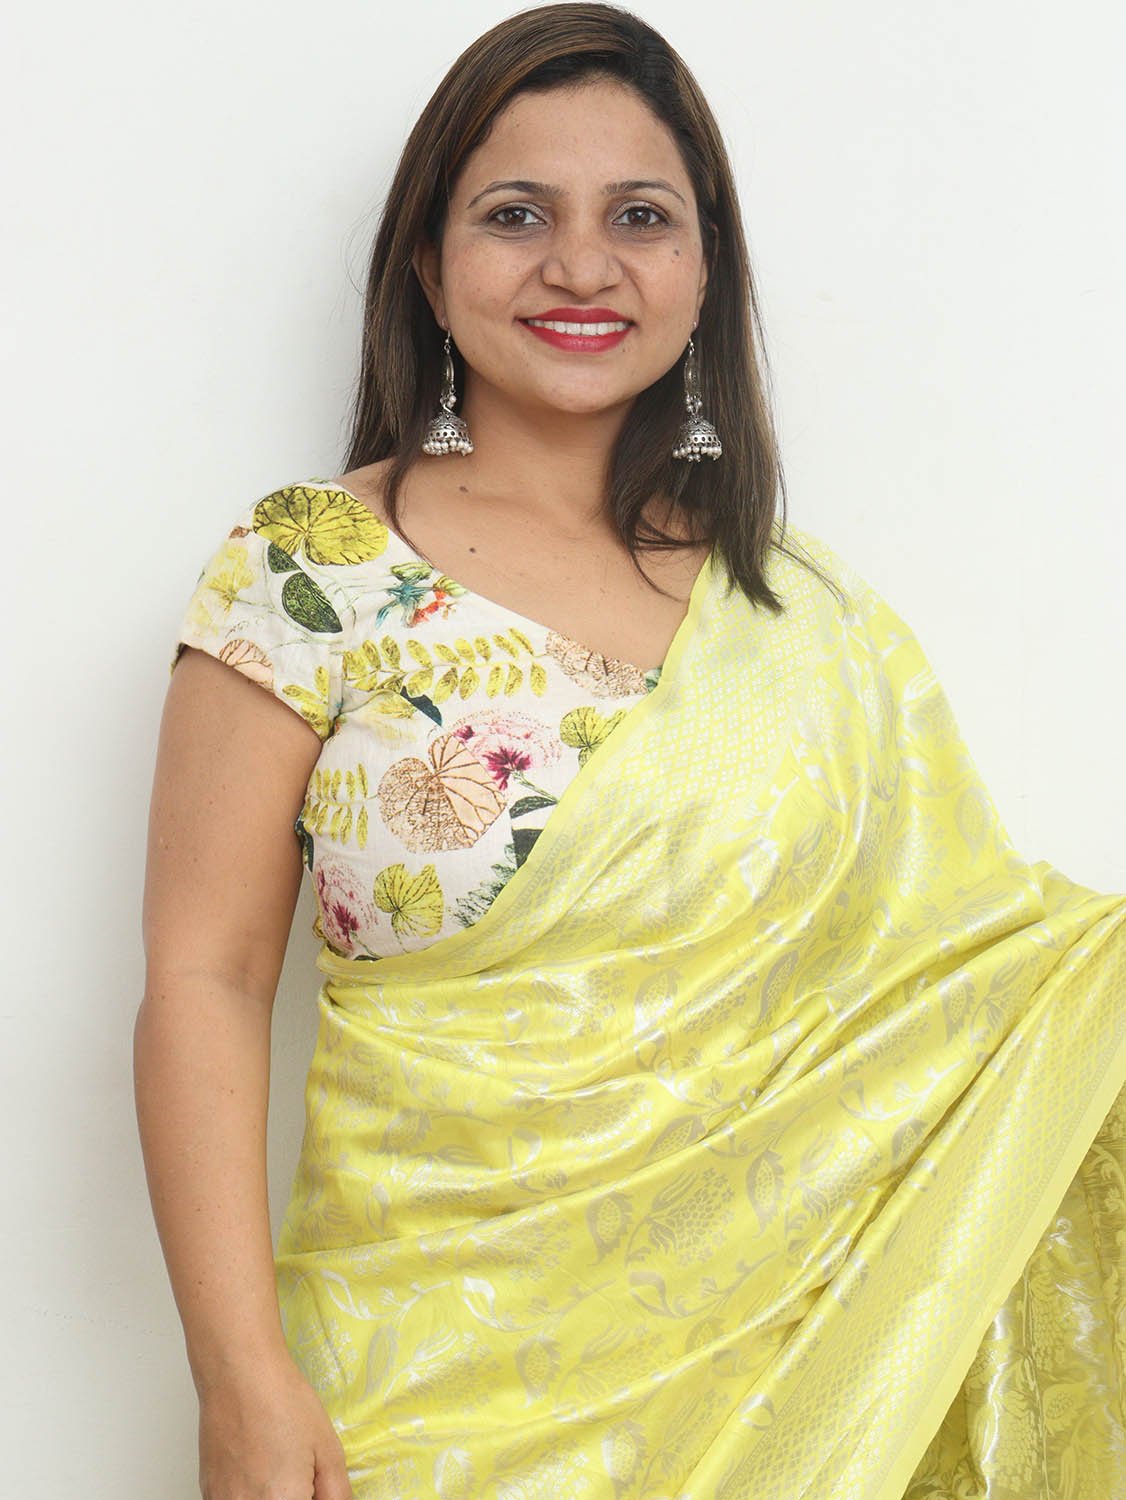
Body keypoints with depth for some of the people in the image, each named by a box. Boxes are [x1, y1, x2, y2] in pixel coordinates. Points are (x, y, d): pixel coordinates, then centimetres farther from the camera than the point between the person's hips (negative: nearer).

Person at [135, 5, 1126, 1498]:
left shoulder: (816, 618, 4)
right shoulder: (306, 570, -5)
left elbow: (976, 948, 10)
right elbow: (205, 982, -7)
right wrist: (245, 1380, -13)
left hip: (779, 1357, 3)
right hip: (437, 1377, -3)